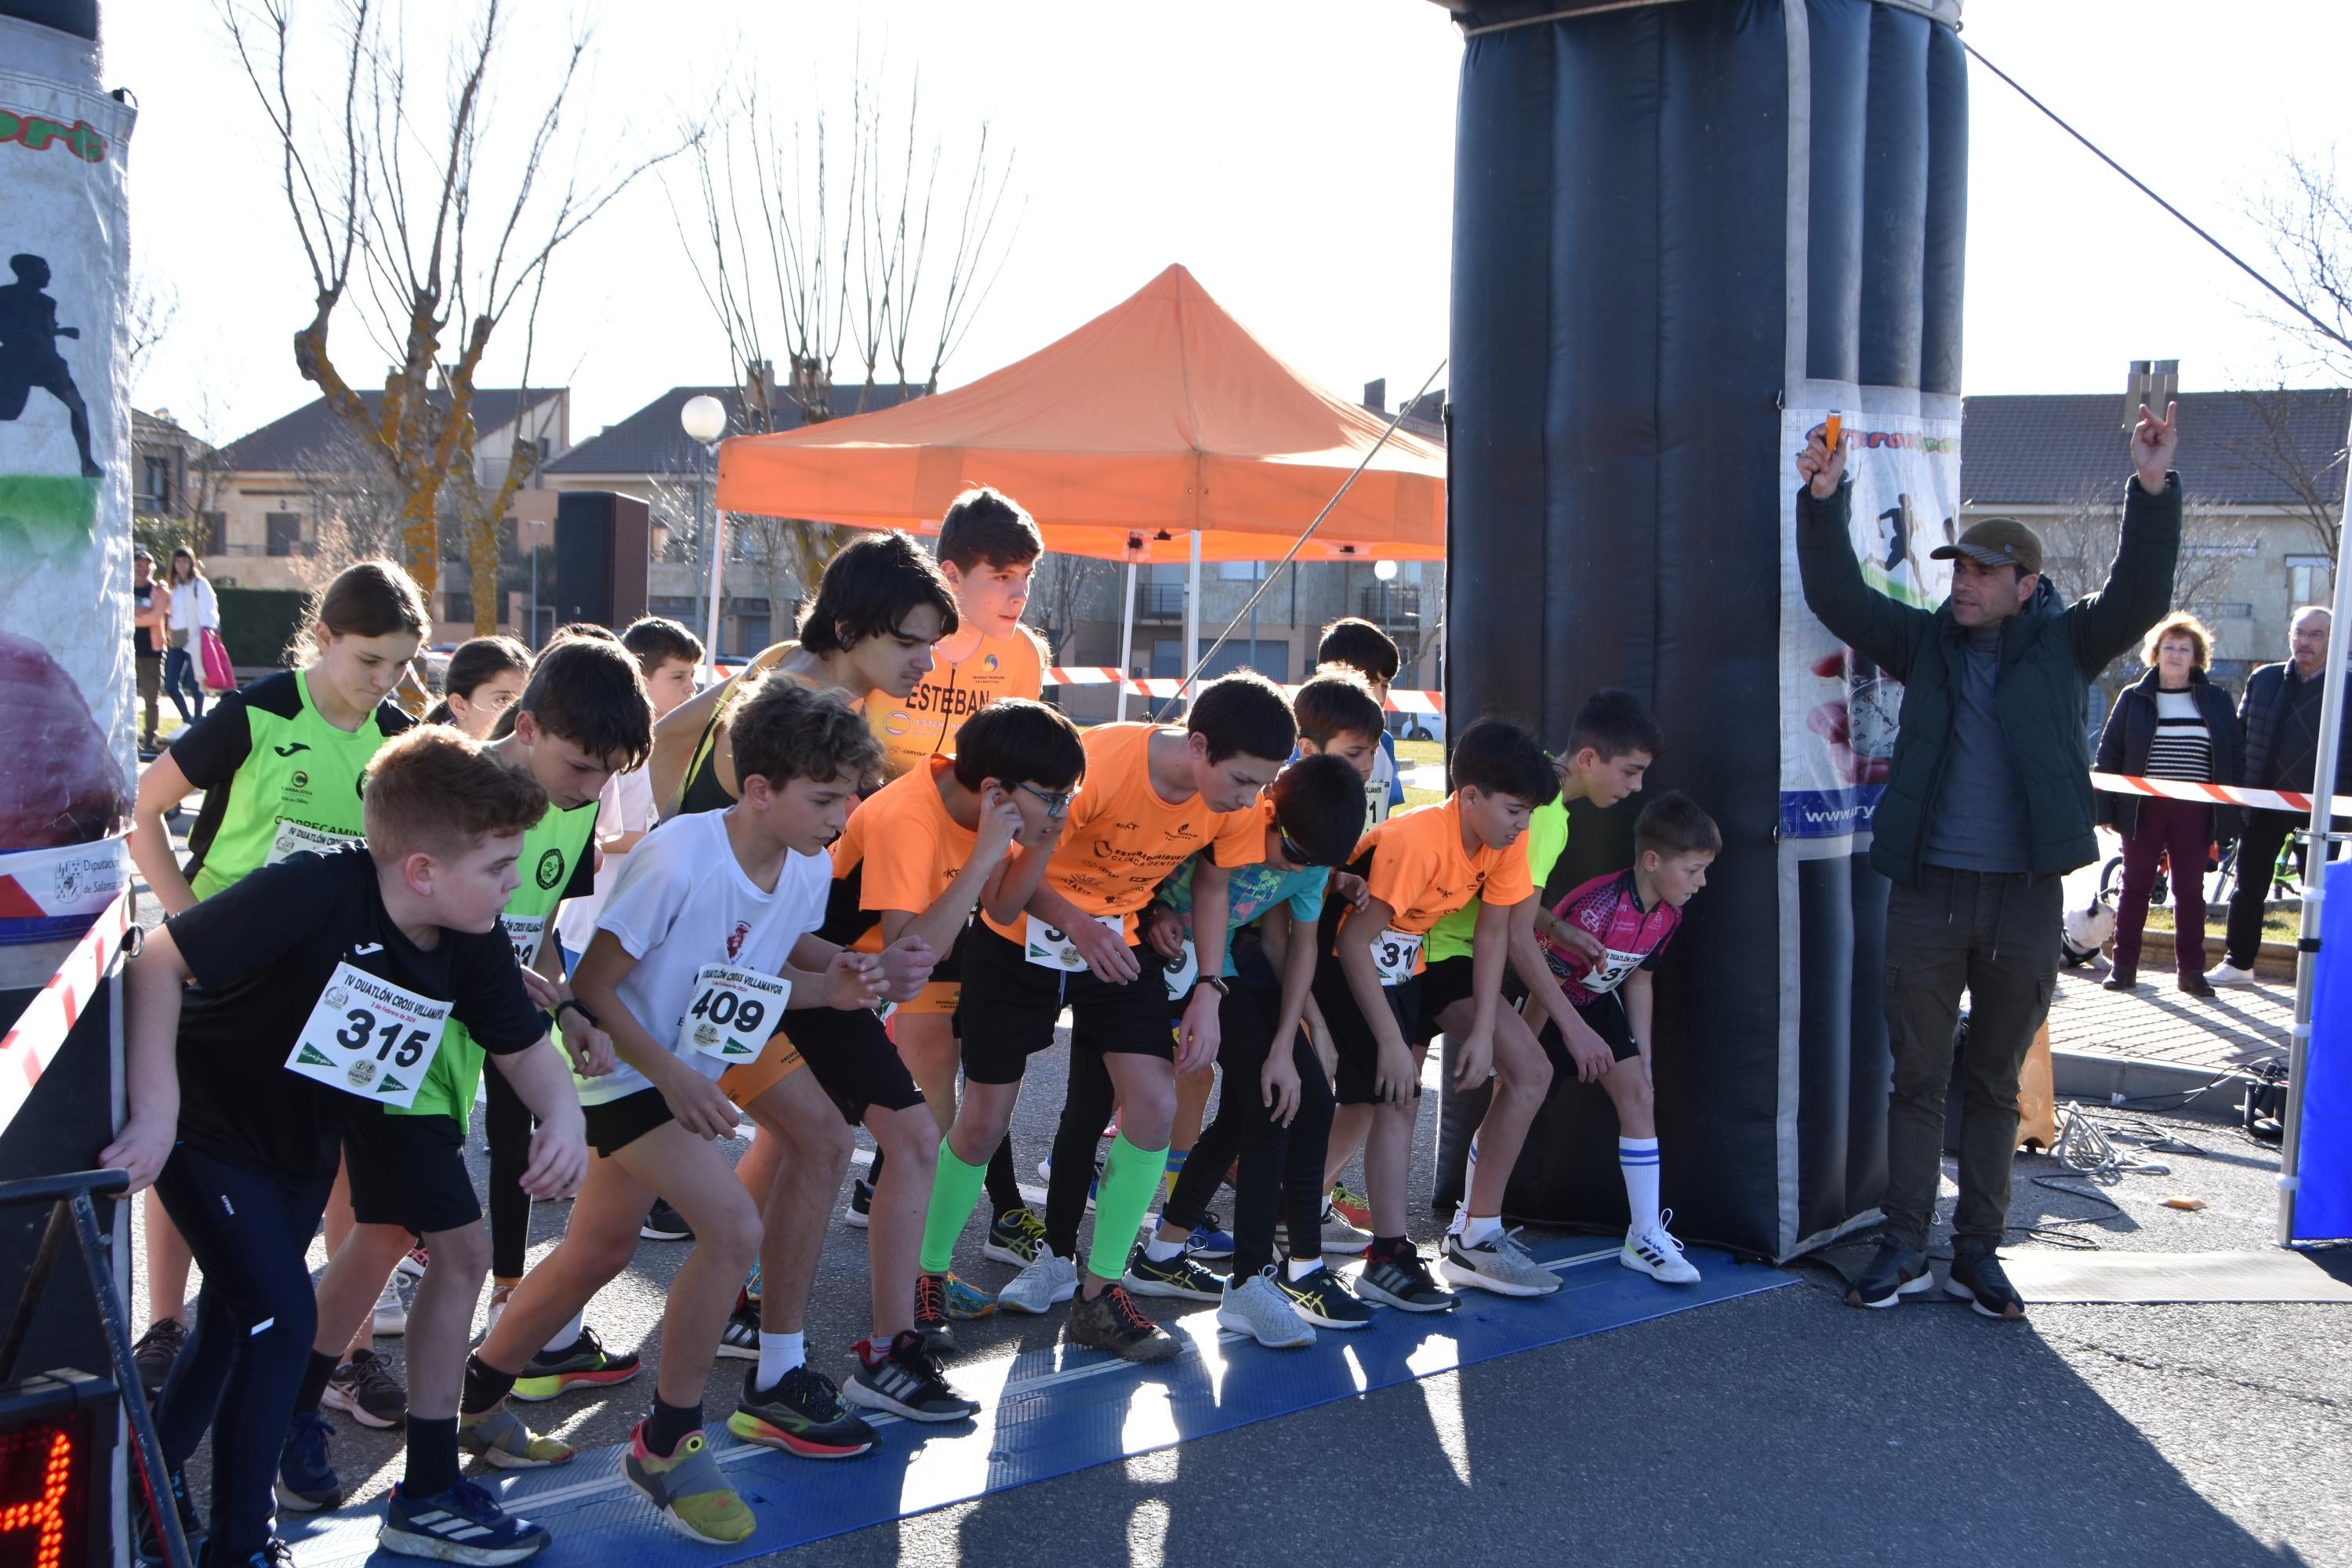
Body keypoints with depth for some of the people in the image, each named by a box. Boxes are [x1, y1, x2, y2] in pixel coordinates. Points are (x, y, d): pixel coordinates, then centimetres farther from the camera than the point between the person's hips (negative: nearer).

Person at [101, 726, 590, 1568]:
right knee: (282, 1322, -14)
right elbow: (158, 959, -31)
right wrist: (155, 1111, -34)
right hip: (207, 1131, -7)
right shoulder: (313, 893, -34)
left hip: (306, 1147, 7)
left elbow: (523, 1047, 0)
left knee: (233, 1325, 20)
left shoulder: (473, 944, -13)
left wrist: (565, 1116, -22)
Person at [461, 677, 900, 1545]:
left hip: (692, 1078, 8)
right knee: (734, 1226, -22)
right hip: (629, 1068, -8)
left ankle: (475, 1395, 42)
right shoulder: (678, 858, -28)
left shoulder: (809, 870, -8)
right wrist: (670, 1075, -24)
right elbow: (593, 983, -21)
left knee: (597, 1253, 19)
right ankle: (668, 1443, -4)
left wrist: (833, 985, -13)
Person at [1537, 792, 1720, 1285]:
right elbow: (1547, 977, -28)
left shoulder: (1667, 915, -8)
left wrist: (1643, 1056, 5)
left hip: (1599, 1002, 7)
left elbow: (1637, 980, 5)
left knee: (1639, 1094, -5)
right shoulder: (1597, 906, -34)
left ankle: (1646, 1236, -1)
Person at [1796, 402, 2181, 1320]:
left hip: (2023, 897, -1)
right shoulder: (1925, 641, 7)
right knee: (1918, 1076, 5)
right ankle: (1905, 1250, 12)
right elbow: (1838, 597, -1)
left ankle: (1979, 1251, 19)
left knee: (1994, 1083, 10)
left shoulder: (2065, 644, 4)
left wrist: (2154, 490, -20)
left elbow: (2138, 599, -10)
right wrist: (1823, 502, -13)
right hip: (1928, 891, 1)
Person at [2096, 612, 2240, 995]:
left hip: (2194, 812, 1)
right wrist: (2105, 809, -4)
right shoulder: (2134, 698, 3)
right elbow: (2109, 754, 2)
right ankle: (2124, 966, 10)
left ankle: (2191, 970, 12)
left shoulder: (2216, 701, 6)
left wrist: (2231, 815, 1)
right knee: (2136, 885, 5)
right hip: (2144, 808, -1)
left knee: (2190, 889, 5)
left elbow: (2234, 758, 7)